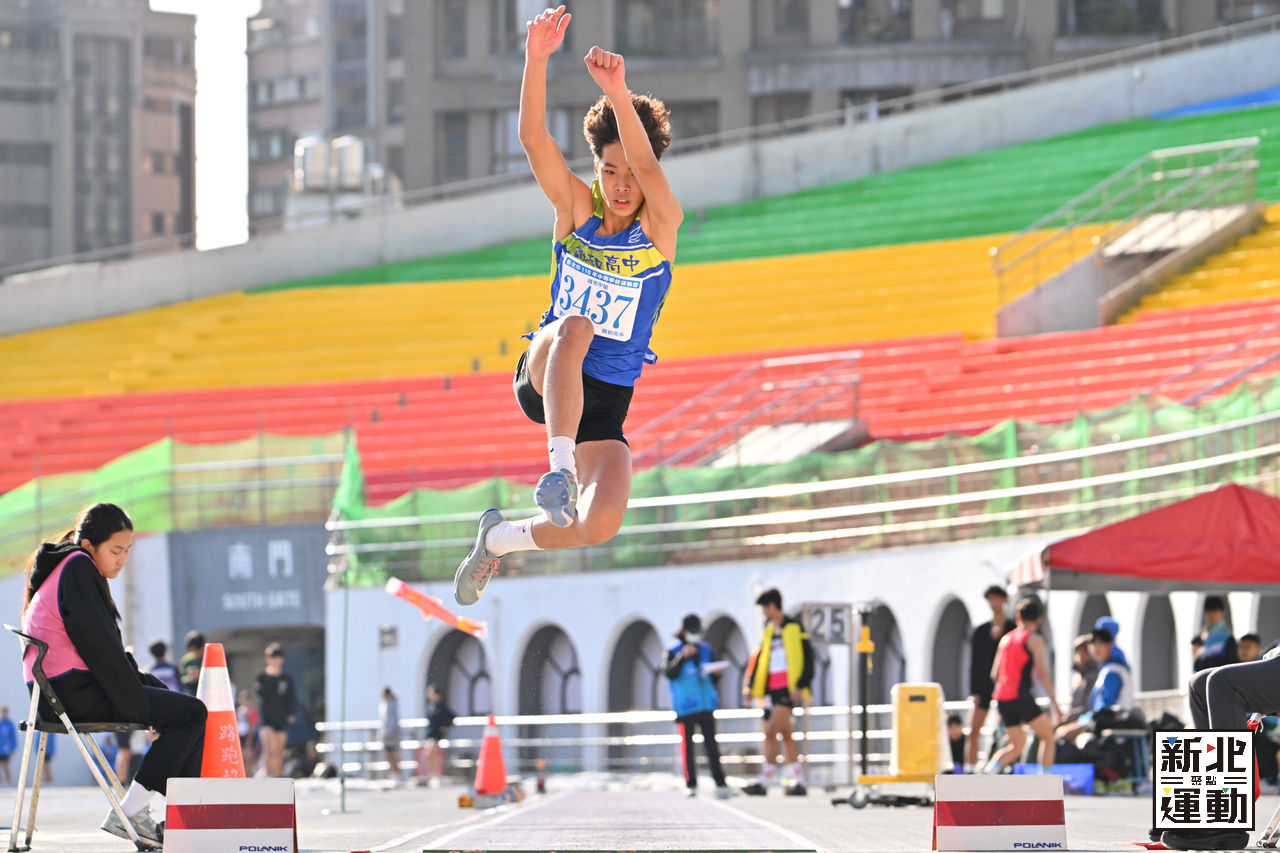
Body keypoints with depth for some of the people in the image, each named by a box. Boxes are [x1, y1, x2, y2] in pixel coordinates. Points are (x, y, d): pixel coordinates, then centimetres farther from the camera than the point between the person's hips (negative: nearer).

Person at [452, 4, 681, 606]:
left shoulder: (661, 224, -7)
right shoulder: (576, 207, -3)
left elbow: (646, 166, -29)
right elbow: (533, 138, -19)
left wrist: (617, 90, -46)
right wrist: (537, 59, -36)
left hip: (606, 402, 1)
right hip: (542, 377, -1)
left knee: (602, 524, -21)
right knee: (574, 326, -36)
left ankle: (502, 538, 11)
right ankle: (560, 466, -49)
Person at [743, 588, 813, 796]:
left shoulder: (794, 627, -3)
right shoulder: (769, 630, 18)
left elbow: (807, 659, -6)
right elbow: (761, 659, 20)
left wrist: (800, 685, -13)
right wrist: (752, 686, 11)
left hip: (788, 688, -8)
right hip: (772, 689, 8)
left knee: (772, 732, -17)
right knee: (785, 735, 7)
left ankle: (764, 782, -20)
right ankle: (798, 782, 10)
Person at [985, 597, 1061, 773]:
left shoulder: (1006, 639, 17)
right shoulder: (1034, 639, -1)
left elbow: (994, 674, 18)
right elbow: (1042, 672, -10)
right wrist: (1054, 702, -8)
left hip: (1001, 698, 6)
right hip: (1020, 696, -6)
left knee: (1017, 745, 16)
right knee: (1048, 736, 6)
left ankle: (989, 769, -8)